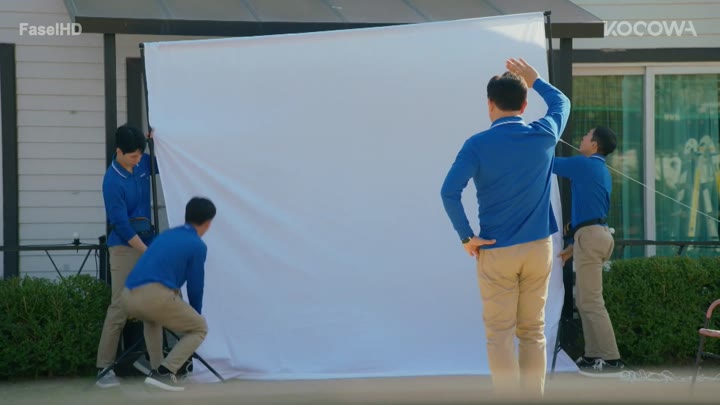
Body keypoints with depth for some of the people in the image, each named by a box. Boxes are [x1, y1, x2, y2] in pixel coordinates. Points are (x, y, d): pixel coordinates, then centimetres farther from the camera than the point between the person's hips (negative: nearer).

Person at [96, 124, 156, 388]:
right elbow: (121, 225, -16)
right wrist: (147, 252, -14)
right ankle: (104, 367, -13)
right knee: (120, 306, -13)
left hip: (147, 241, 7)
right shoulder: (112, 182, -17)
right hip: (125, 246, -7)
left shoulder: (142, 164, 3)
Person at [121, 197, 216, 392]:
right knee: (199, 328, 14)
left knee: (152, 317, 41)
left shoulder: (166, 235, 29)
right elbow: (195, 286, 13)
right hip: (154, 296, -7)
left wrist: (181, 312, 53)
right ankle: (164, 372, -2)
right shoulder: (197, 246, 7)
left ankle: (157, 368, 31)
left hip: (128, 297, 7)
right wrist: (195, 314, 33)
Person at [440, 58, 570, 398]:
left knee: (500, 336, 2)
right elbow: (561, 102, 21)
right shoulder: (544, 135, -1)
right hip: (538, 249, 3)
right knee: (533, 332, 10)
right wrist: (535, 80, 34)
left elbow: (449, 191, -19)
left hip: (496, 252, -3)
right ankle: (534, 397, 12)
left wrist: (466, 237, -10)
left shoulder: (478, 144, -10)